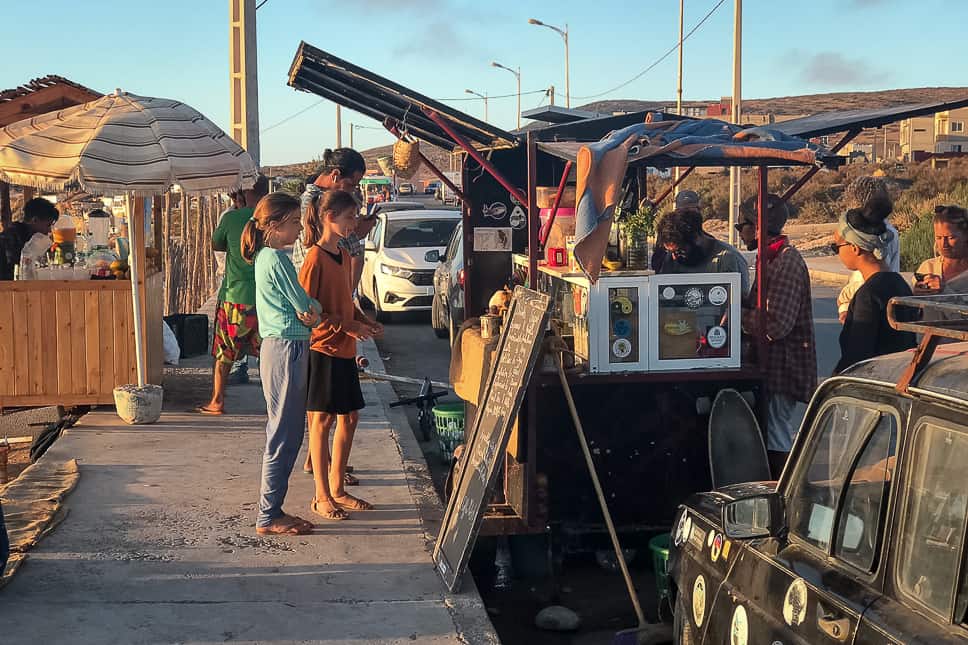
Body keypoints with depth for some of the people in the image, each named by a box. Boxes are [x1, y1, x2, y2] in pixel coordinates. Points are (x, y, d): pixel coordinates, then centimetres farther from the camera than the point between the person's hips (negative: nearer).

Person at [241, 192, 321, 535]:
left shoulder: (266, 257, 15)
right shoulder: (277, 259, -15)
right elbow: (306, 308, -12)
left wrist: (308, 310, -2)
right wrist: (317, 309, 7)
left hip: (278, 348, 10)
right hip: (287, 348, -10)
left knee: (284, 435, 14)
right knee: (283, 437, -4)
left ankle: (271, 511, 21)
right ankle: (269, 517, 3)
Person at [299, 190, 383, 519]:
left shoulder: (344, 256, 12)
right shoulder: (315, 258, -15)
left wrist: (365, 320, 5)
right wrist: (345, 326, -19)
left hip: (345, 350, 9)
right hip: (322, 348, -9)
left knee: (349, 417, 12)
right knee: (323, 419, -1)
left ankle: (337, 489, 23)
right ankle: (322, 496, 8)